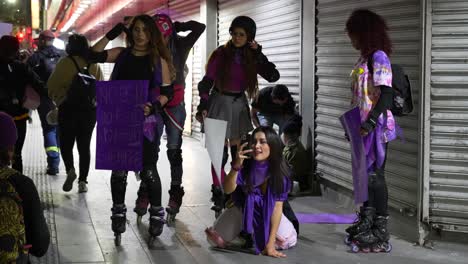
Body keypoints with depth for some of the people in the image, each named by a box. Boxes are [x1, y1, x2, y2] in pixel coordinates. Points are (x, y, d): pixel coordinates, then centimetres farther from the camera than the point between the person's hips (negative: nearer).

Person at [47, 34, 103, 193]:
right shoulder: (94, 64, 2)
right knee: (84, 144, 9)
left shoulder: (65, 62, -9)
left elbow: (51, 86, -6)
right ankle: (83, 180, 6)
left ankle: (70, 169, -15)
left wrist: (58, 100, 11)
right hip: (90, 109, 3)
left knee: (66, 143, 9)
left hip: (69, 108, -3)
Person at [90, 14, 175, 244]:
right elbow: (95, 55, -2)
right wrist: (111, 34, -7)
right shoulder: (121, 54, 9)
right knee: (119, 169, 6)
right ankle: (119, 212, 20)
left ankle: (157, 214, 12)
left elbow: (167, 92, 1)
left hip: (147, 121, -2)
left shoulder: (158, 60, 3)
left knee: (148, 170, -1)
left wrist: (154, 106, -16)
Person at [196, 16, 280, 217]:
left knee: (237, 152, 7)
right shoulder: (221, 53, -8)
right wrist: (202, 106, -13)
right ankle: (219, 195, -1)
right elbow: (207, 81, -6)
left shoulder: (252, 57, 1)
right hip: (220, 103, -3)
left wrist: (258, 53, -14)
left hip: (239, 104, 3)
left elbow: (273, 76, -11)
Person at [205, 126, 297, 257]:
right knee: (216, 240, -15)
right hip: (244, 209, 0)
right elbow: (228, 190, -35)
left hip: (268, 211, 0)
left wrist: (270, 243, -30)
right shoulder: (245, 164, -25)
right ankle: (247, 232, 16)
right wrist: (236, 167, -54)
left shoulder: (280, 170, -26)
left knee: (288, 240, -20)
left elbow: (277, 206, -25)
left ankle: (258, 235, 10)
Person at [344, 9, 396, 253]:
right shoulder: (365, 58, 14)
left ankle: (381, 233, 0)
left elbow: (387, 94, -18)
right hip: (363, 126, 9)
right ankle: (367, 222, 25)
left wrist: (371, 122, -23)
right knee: (365, 173, 14)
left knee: (375, 174, -5)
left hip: (376, 127, -8)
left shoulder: (378, 57, -12)